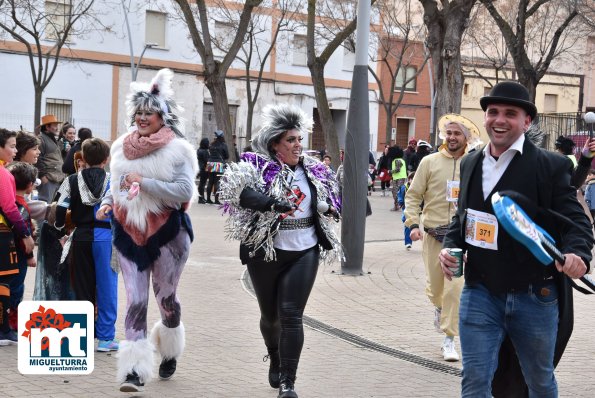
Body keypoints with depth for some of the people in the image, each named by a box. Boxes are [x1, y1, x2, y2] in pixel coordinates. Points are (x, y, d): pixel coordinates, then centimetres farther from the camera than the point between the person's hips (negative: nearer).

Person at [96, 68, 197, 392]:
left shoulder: (176, 149, -9)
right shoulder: (122, 147, 8)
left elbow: (185, 190, -19)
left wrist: (144, 183, -22)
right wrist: (107, 203, 1)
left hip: (167, 232, -3)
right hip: (129, 232, 3)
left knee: (166, 298, 12)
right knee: (135, 301, -4)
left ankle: (170, 353, 38)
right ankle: (135, 370, -7)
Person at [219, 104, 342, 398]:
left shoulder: (313, 170, 7)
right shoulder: (258, 165, -9)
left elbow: (331, 195, 24)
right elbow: (238, 190, -28)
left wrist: (330, 206, 2)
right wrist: (271, 203, -40)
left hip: (304, 253, 2)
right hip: (265, 253, -2)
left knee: (291, 316, -6)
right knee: (270, 314, 15)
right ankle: (275, 360, 44)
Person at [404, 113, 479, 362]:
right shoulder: (430, 162, 1)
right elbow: (413, 195, 3)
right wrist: (413, 223, -8)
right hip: (433, 234, 1)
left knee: (455, 287, -10)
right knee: (434, 287, 11)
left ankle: (449, 340, 0)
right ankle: (439, 307, 47)